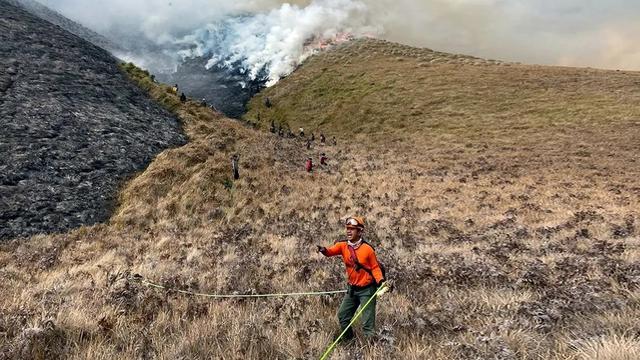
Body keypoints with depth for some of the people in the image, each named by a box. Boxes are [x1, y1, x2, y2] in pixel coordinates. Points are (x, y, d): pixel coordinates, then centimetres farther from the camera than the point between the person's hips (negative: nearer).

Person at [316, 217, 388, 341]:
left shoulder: (367, 248, -16)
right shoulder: (343, 245, -4)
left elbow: (375, 267, -8)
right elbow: (331, 251, -20)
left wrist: (380, 280, -24)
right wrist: (323, 250, -43)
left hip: (367, 289, -6)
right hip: (352, 289, 6)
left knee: (368, 323, -5)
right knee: (342, 316, 15)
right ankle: (349, 341, 35)